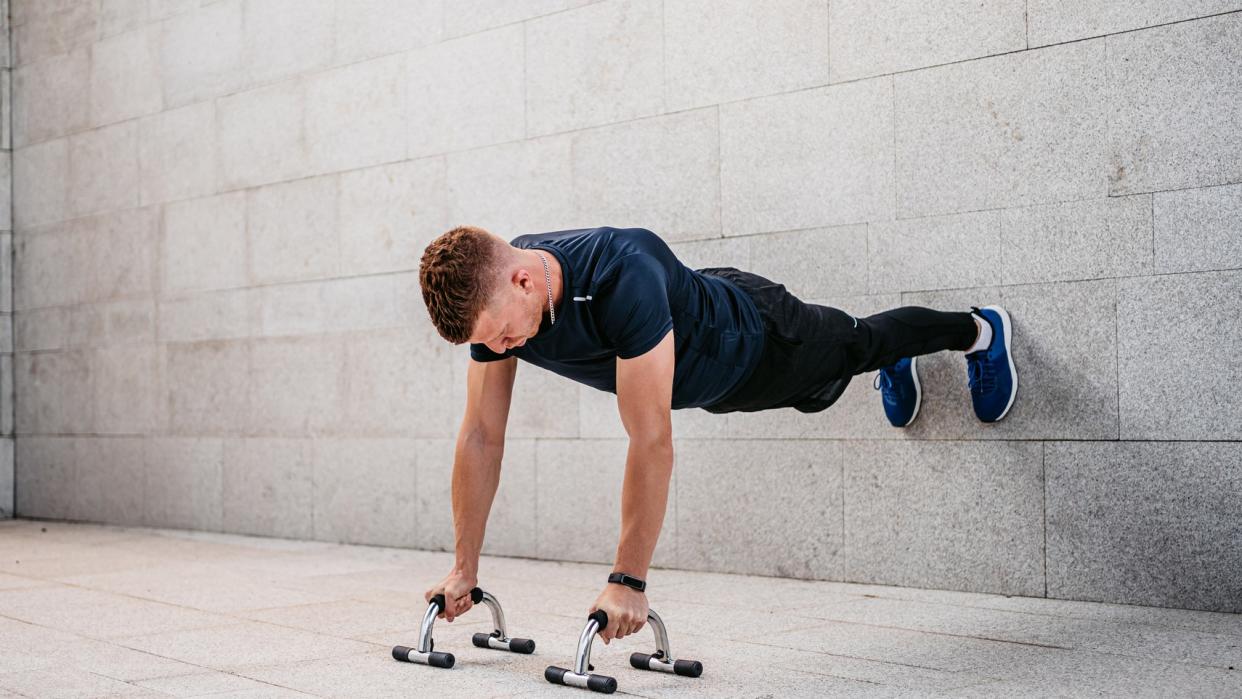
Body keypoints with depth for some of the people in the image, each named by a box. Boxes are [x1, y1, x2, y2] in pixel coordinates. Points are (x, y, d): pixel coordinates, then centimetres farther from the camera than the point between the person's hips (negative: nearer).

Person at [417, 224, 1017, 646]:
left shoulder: (623, 276, -50)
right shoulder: (489, 302, -28)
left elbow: (651, 441, -49)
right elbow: (481, 436, -20)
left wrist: (628, 581, -46)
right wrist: (465, 569, -19)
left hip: (758, 343, -5)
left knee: (853, 348, 25)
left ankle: (979, 330, 55)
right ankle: (898, 365, 67)